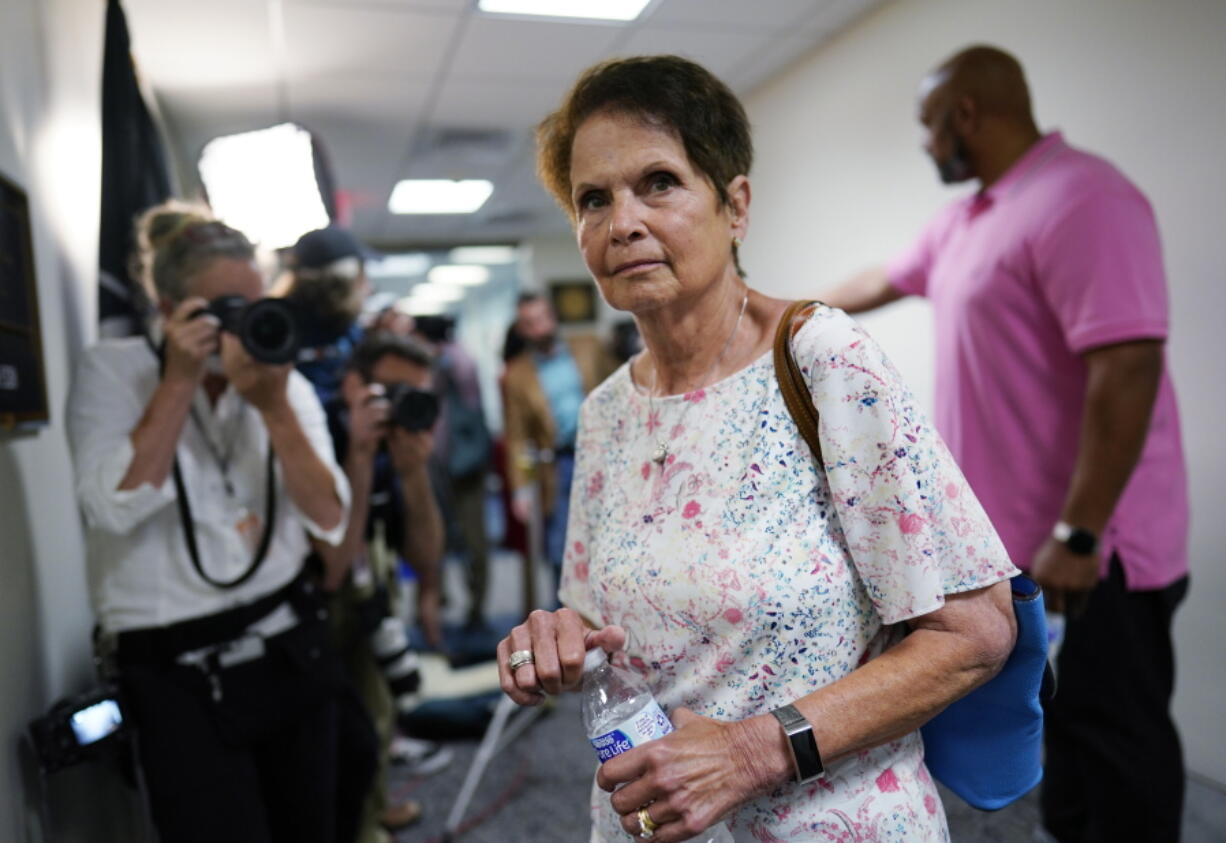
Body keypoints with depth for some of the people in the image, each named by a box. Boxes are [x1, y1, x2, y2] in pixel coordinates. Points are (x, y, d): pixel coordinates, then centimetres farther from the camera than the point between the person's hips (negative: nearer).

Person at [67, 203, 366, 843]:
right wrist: (180, 381, -19)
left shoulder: (286, 383, 2)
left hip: (291, 651, 4)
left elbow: (330, 521, -7)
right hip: (178, 675, -3)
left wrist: (273, 406, -17)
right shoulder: (112, 370, -4)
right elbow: (114, 507, -18)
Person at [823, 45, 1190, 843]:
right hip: (1012, 532, 9)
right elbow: (884, 281, 28)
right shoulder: (968, 218, 12)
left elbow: (1127, 371, -25)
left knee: (1115, 735, 6)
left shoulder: (1081, 199, -19)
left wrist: (1077, 536, -25)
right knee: (1067, 721, 22)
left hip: (1087, 547, -9)